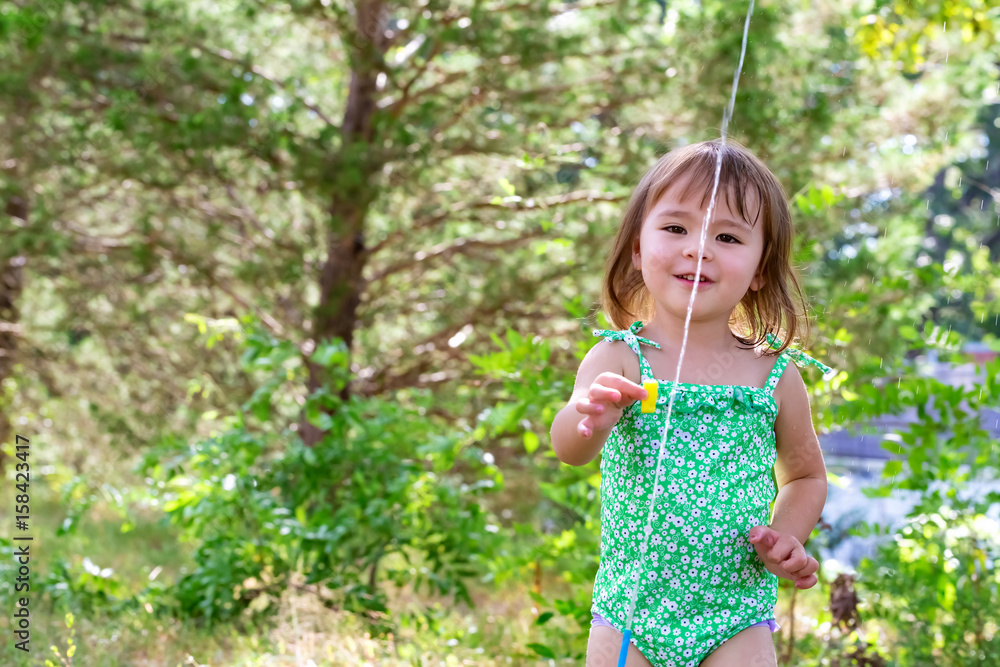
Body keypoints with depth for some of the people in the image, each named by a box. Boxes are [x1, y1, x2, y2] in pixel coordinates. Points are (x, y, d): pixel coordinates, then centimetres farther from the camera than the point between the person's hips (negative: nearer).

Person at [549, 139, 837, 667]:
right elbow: (568, 448, -24)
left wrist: (787, 536, -4)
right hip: (626, 615, 0)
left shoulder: (775, 376, -1)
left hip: (736, 623, 0)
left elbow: (806, 474, 16)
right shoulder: (618, 359, -6)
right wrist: (589, 417, -46)